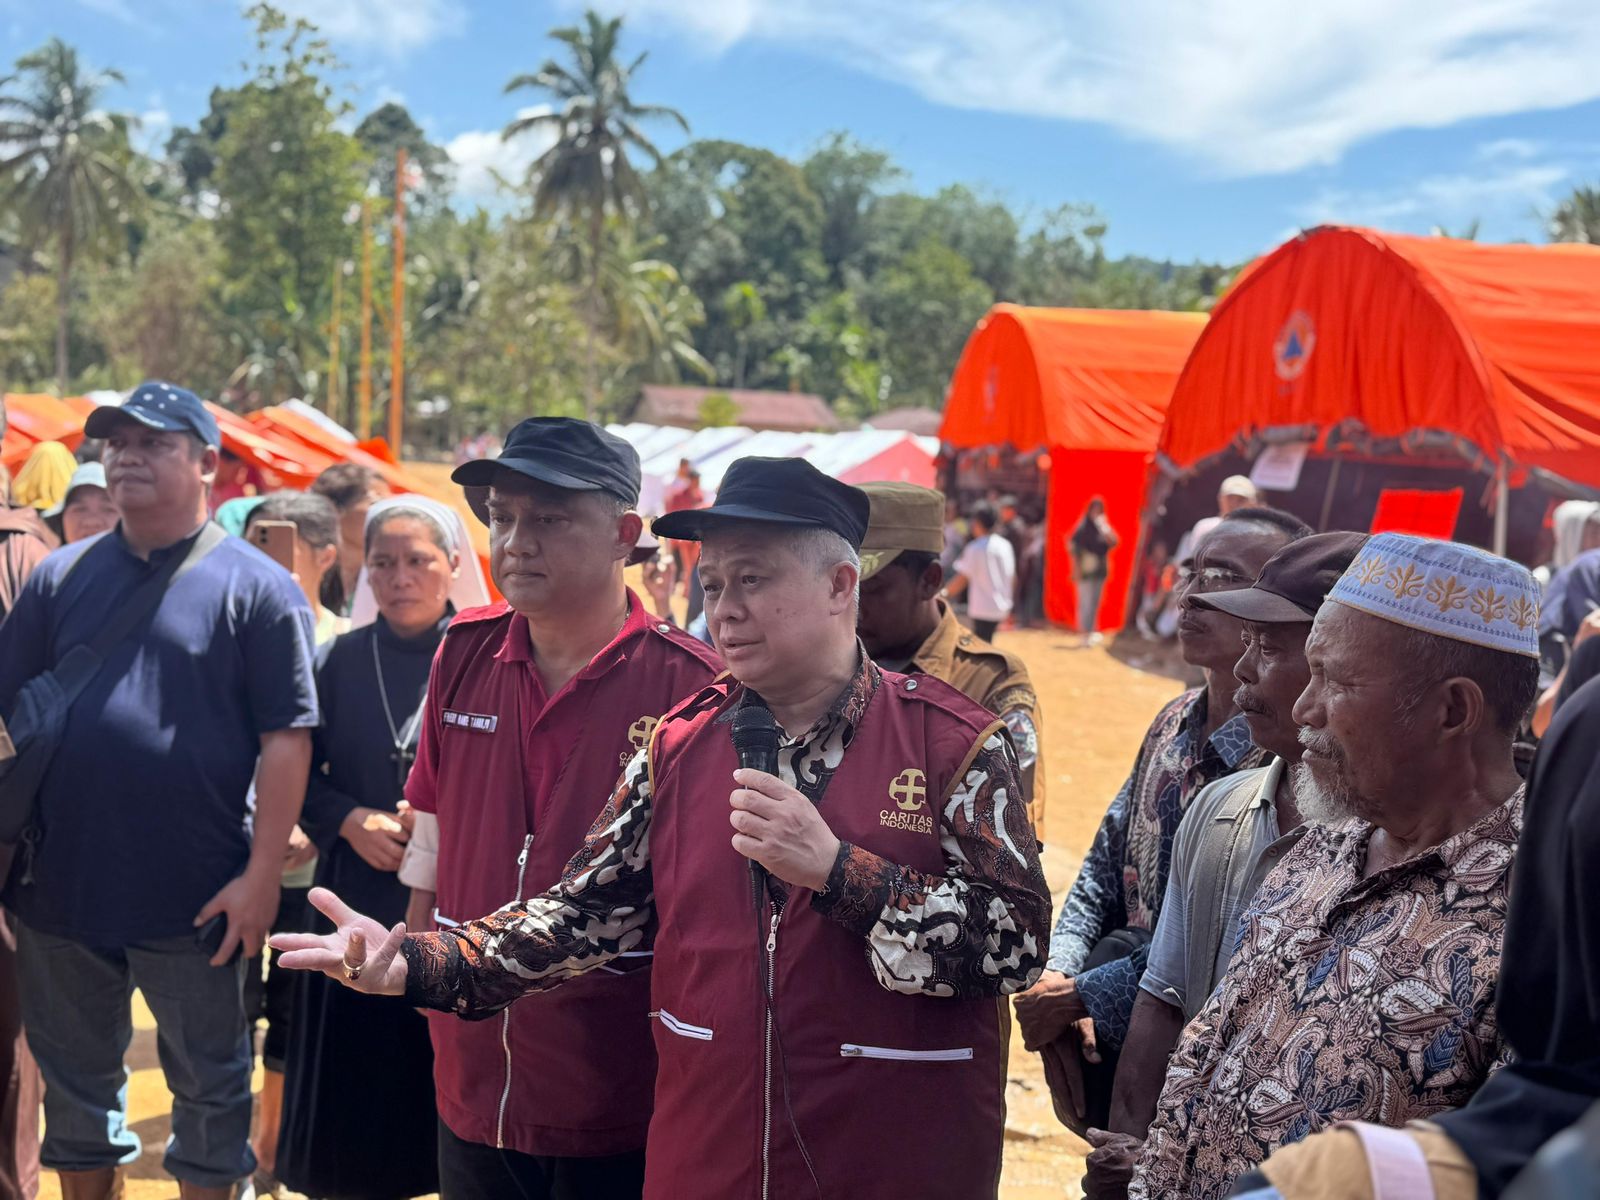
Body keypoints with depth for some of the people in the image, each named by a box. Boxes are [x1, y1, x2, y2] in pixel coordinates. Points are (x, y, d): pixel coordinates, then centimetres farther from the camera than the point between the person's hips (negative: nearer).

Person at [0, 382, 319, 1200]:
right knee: (75, 1085, 16)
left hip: (196, 901, -4)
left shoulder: (254, 586, -5)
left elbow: (286, 740, -9)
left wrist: (262, 876, -13)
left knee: (209, 1085, 9)